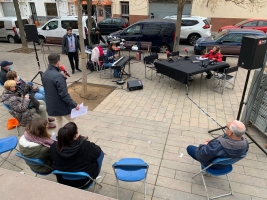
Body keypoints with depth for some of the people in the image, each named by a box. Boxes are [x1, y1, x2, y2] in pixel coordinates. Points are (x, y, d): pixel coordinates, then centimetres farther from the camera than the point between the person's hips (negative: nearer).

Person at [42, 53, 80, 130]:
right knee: (71, 121, 12)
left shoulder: (44, 74, 0)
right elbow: (64, 95, -28)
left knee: (58, 120, 26)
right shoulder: (58, 76, -28)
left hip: (51, 105, 8)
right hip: (61, 105, -8)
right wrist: (74, 105, -19)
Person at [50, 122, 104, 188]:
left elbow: (52, 160, 0)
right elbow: (98, 151, -14)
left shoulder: (54, 147, -21)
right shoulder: (86, 146, -33)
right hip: (83, 182, -4)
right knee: (100, 153, 16)